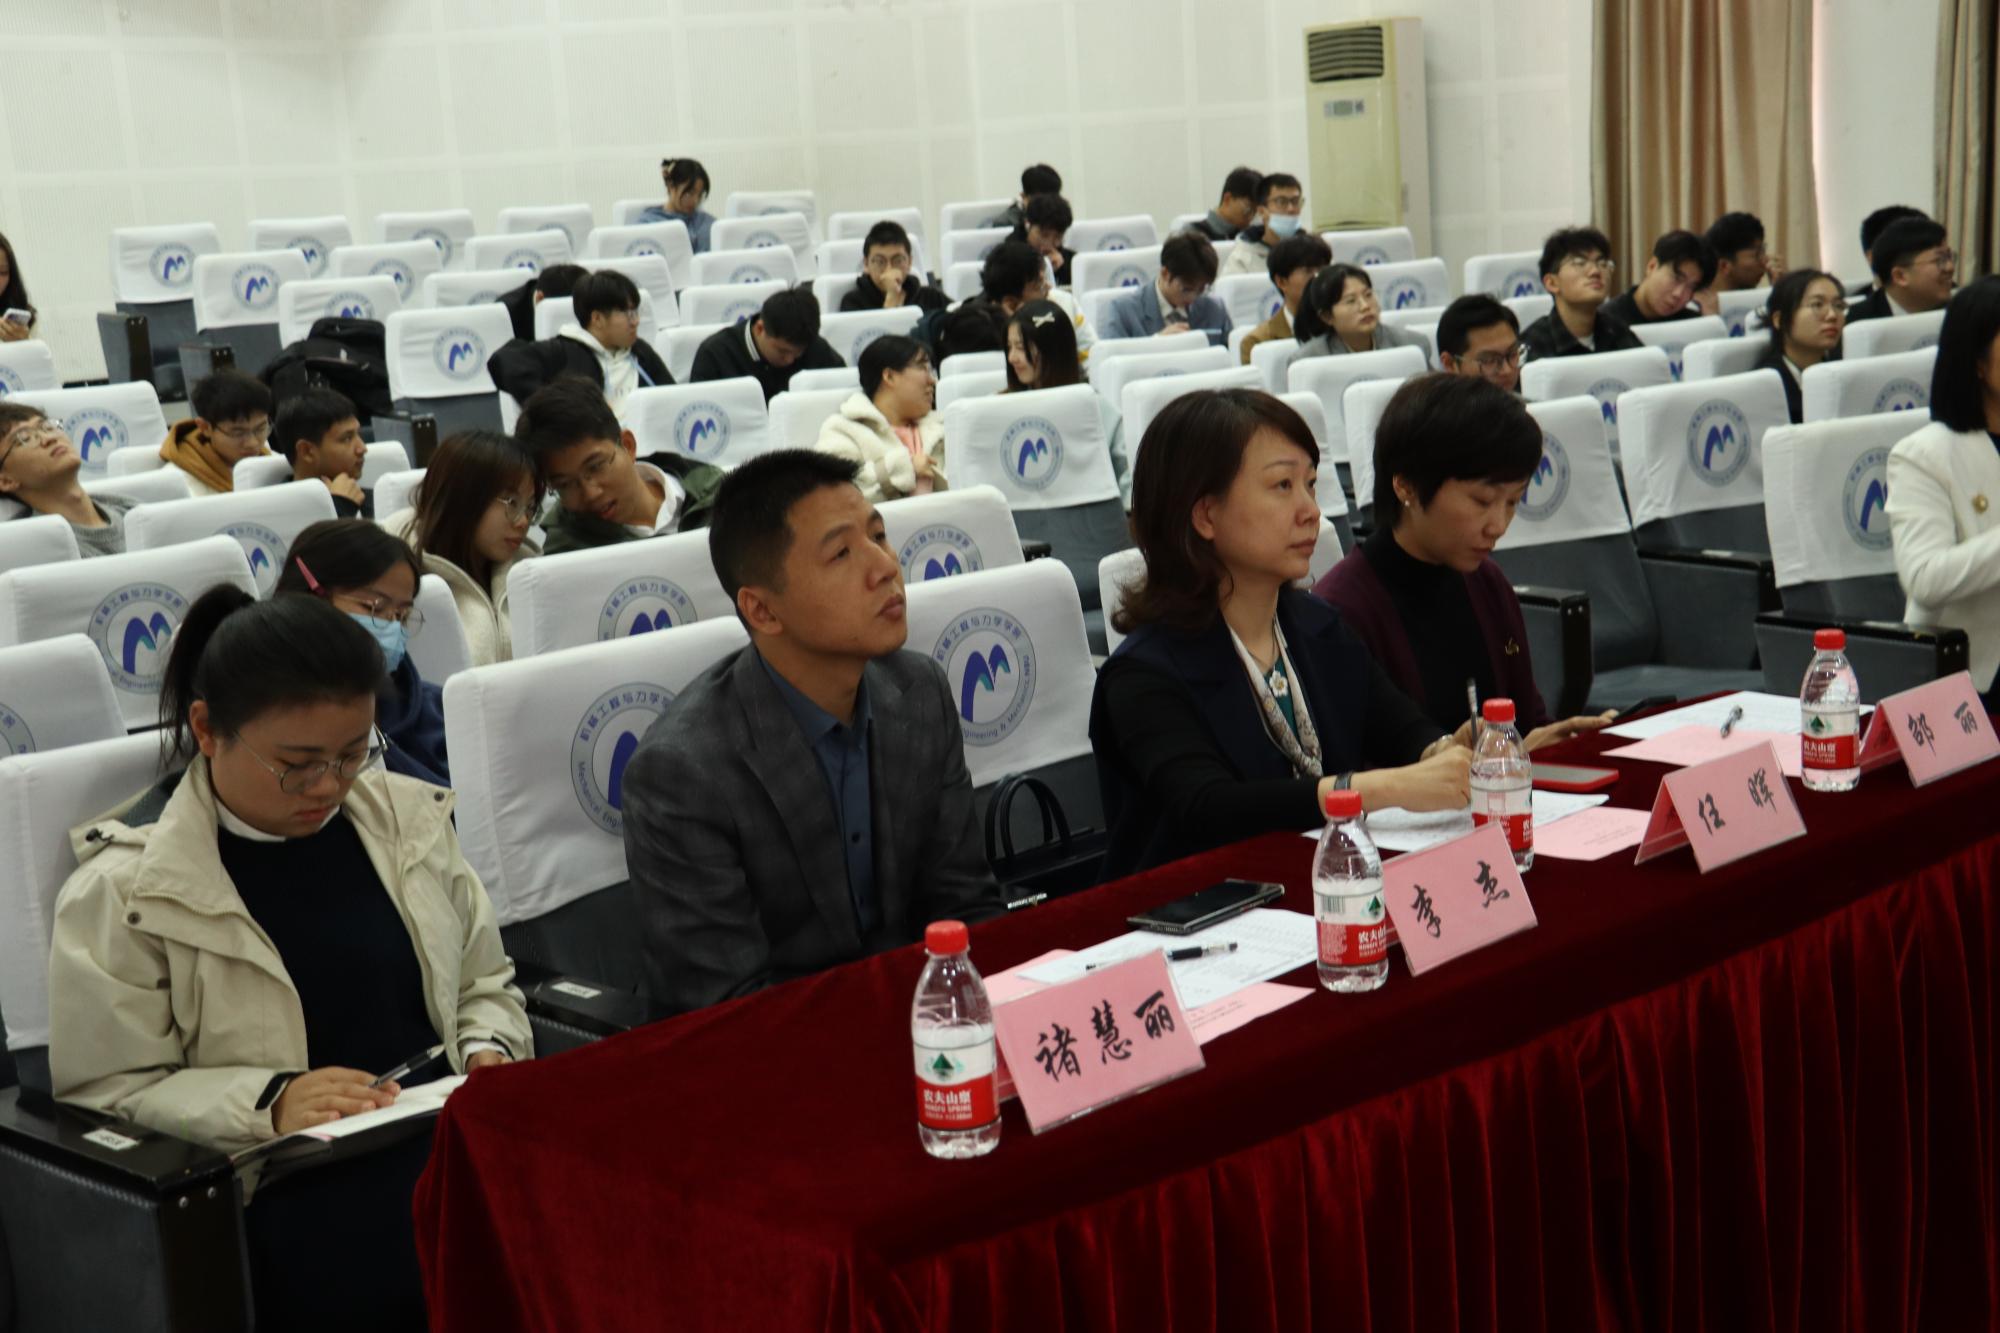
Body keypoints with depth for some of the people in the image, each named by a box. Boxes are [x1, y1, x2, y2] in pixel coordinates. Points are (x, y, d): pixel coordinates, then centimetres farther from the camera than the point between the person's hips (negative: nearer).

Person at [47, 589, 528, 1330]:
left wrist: (490, 1054, -2)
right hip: (281, 1189, -5)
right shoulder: (125, 886, -4)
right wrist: (268, 1104, -19)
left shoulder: (408, 816, 11)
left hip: (455, 1140, 5)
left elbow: (483, 984, 21)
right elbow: (104, 1096, -4)